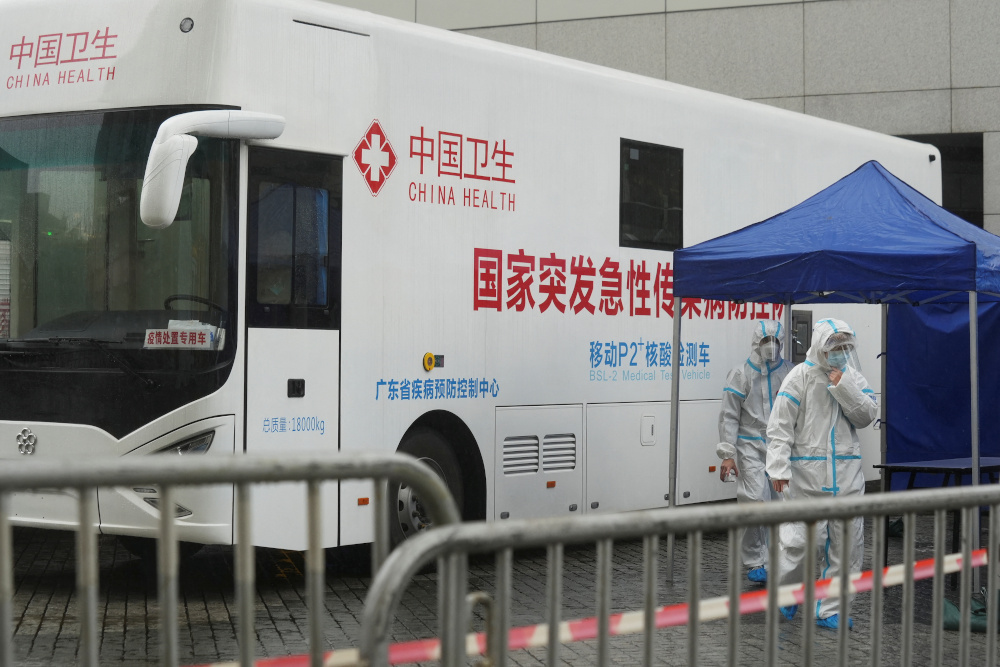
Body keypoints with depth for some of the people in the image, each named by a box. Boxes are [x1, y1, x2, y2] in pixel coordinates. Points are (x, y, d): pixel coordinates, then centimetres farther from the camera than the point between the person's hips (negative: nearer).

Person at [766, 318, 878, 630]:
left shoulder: (853, 378, 11)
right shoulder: (802, 376, -3)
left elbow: (867, 416, 0)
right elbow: (780, 425, -7)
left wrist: (844, 387, -11)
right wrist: (779, 468, -15)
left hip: (846, 473, 5)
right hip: (808, 473, -5)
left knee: (847, 543, 5)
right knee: (801, 539, -9)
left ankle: (830, 609, 14)